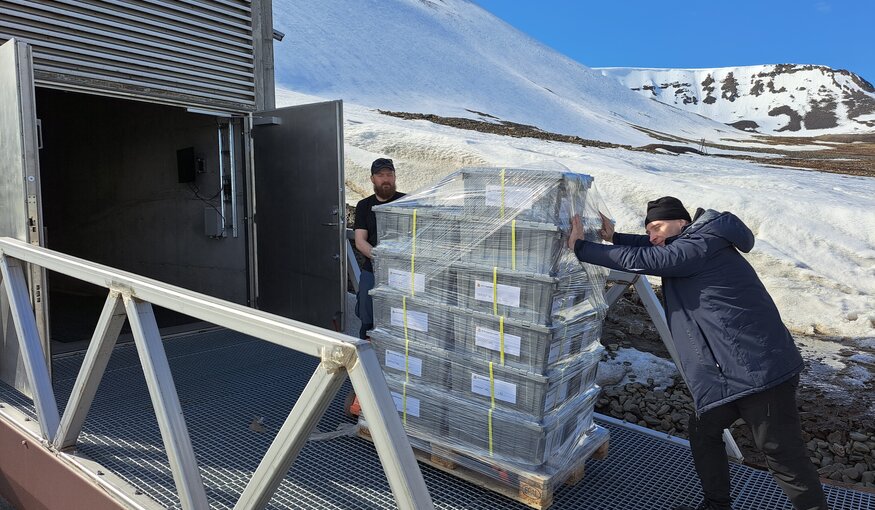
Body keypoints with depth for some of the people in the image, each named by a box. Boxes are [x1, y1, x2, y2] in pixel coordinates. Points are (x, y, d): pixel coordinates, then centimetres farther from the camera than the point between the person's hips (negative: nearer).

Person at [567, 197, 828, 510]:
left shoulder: (702, 244, -15)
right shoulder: (692, 247, 14)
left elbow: (641, 260, -21)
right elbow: (657, 248, 27)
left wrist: (580, 247, -14)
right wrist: (615, 237, 10)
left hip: (759, 367, -10)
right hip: (733, 371, 10)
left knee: (783, 455, 0)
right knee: (703, 431, 18)